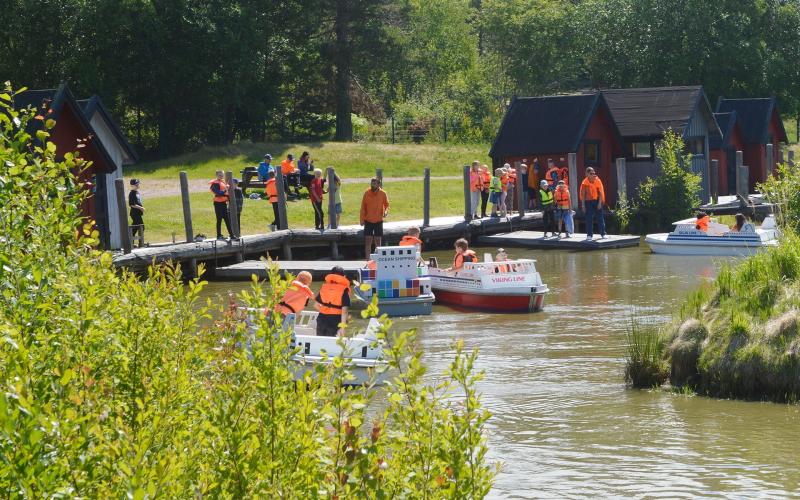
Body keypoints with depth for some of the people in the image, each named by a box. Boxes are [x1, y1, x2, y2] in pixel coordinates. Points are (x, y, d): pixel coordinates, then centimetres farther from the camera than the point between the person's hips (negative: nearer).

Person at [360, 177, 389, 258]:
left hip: (378, 221, 0)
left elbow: (386, 204, 5)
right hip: (368, 221, 0)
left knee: (377, 241, 6)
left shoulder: (383, 194, -5)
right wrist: (362, 219, -3)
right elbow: (363, 206, 1)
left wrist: (386, 211, -17)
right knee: (368, 241, -2)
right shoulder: (367, 193, -4)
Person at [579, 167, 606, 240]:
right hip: (588, 202, 0)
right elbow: (582, 194, 1)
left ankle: (603, 234, 6)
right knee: (589, 219, 0)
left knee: (600, 218, 2)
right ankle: (589, 234, 5)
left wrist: (600, 203, -9)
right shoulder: (585, 183, -2)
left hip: (597, 201, 0)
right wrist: (583, 205, -4)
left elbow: (601, 192, -1)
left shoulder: (598, 181, -1)